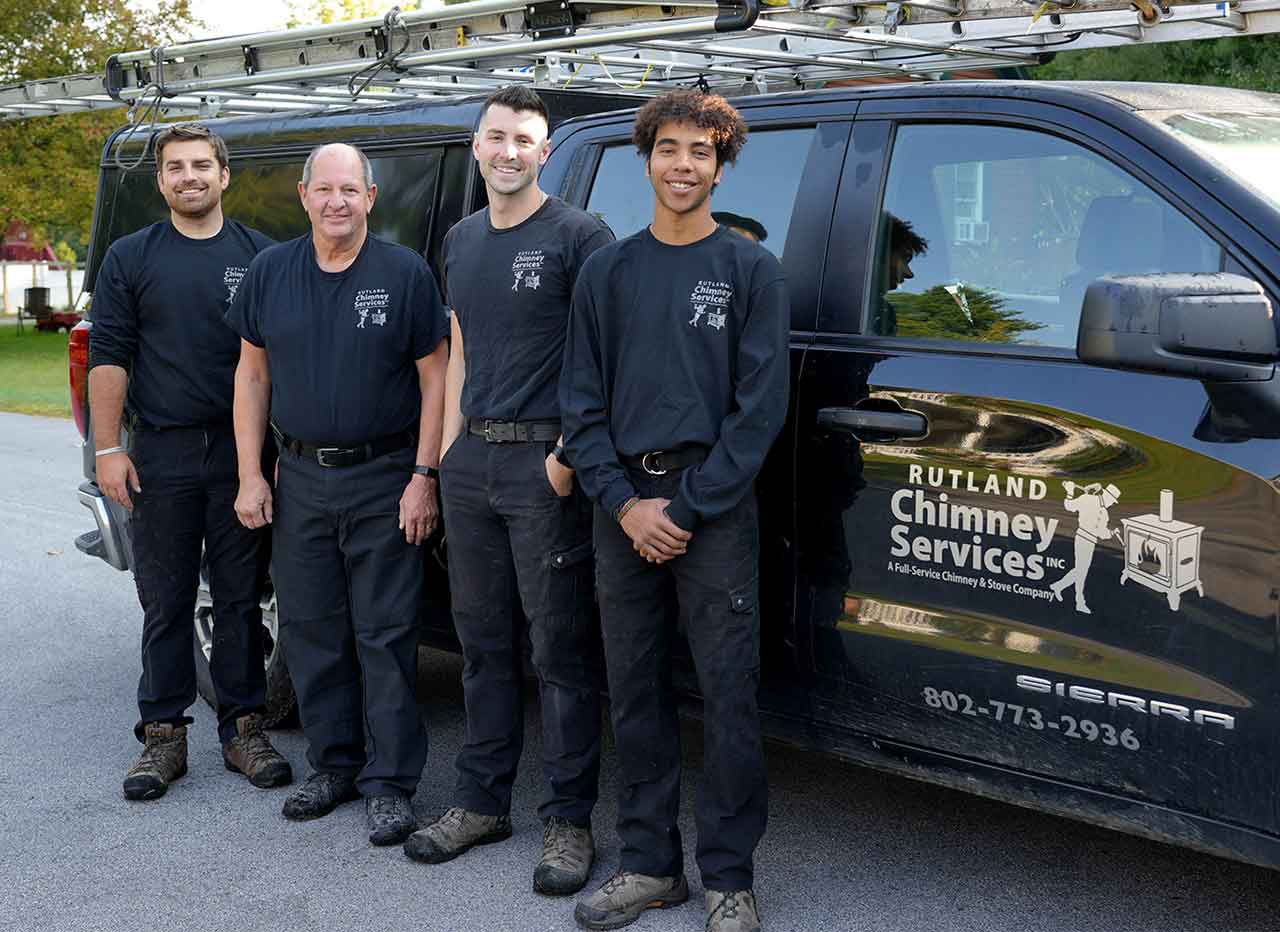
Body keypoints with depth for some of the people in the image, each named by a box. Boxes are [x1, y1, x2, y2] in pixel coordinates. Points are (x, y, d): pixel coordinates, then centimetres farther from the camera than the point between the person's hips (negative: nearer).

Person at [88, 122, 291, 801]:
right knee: (166, 603, 5)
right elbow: (108, 359, 3)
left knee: (241, 599, 6)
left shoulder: (259, 256, 7)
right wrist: (108, 449, -5)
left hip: (242, 453, 0)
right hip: (161, 455, 0)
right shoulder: (130, 258, 6)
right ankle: (163, 734, 13)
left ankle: (243, 729, 16)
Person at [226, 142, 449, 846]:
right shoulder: (270, 272, 6)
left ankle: (389, 782, 6)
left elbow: (434, 379, -4)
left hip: (383, 481, -4)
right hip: (299, 479, 4)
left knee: (385, 635, -1)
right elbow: (252, 374, 10)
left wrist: (423, 478, -10)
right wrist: (250, 475, 3)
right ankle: (333, 766, 23)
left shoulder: (405, 274, -4)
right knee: (311, 630, 10)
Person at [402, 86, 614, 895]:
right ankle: (482, 802, 24)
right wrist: (451, 444, 13)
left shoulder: (577, 236, -5)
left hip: (543, 462, -6)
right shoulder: (461, 242, 16)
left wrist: (569, 450, -15)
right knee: (484, 643, 13)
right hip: (472, 461, 7)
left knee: (561, 650, -1)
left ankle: (570, 819, 8)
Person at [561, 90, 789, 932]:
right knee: (636, 691, 9)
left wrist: (684, 506, -11)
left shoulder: (751, 270, 1)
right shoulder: (608, 272, 10)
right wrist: (624, 502, -6)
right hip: (624, 507, 4)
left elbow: (760, 406, -5)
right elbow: (582, 399, 7)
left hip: (714, 509, -3)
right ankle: (650, 863, 21)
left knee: (730, 696, -2)